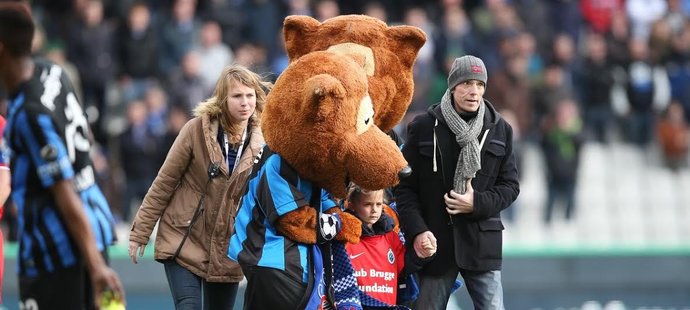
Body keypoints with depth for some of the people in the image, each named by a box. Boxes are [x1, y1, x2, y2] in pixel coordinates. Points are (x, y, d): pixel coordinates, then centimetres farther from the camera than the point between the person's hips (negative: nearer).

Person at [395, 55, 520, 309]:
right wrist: (417, 231, -13)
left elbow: (510, 186, 8)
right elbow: (405, 186, 0)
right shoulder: (424, 128, 0)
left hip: (482, 242, 1)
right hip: (435, 242, -1)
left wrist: (478, 203, -10)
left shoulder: (499, 129, 6)